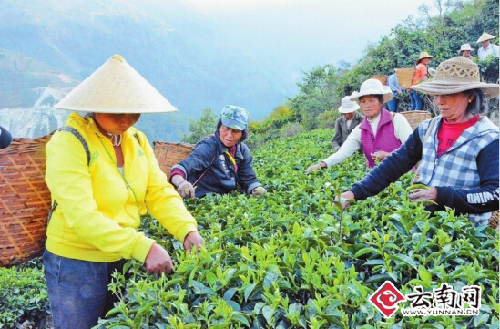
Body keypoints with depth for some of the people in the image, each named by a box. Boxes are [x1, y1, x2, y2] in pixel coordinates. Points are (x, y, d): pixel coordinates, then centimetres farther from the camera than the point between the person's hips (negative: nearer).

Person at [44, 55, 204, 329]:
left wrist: (187, 230, -22)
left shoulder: (137, 140, 1)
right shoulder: (69, 143, -20)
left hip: (123, 259, 6)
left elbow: (160, 192, -5)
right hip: (77, 265, -6)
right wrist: (143, 247, -35)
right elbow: (82, 215, -29)